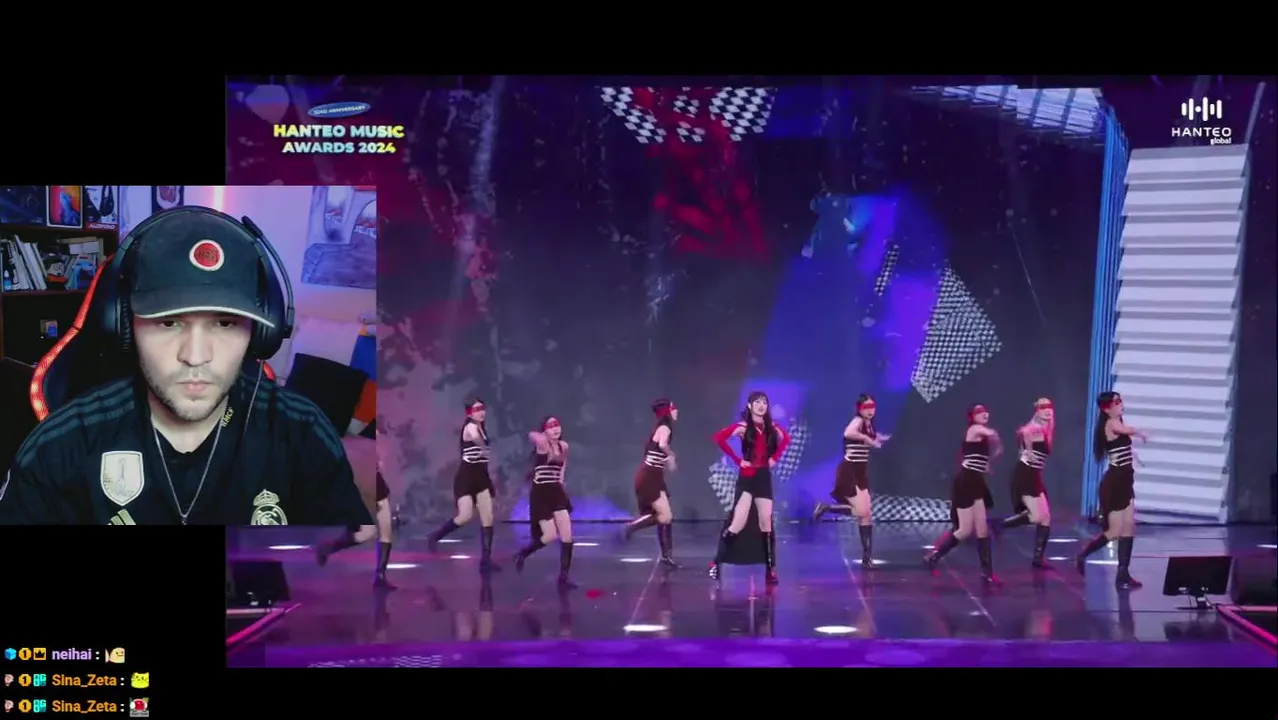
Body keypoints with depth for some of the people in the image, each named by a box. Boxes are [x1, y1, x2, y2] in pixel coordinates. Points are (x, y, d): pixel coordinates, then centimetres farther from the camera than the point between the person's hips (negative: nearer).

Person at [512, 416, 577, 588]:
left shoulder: (564, 446, 6)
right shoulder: (542, 444, -14)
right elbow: (532, 436, -39)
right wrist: (537, 437, -58)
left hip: (556, 492, 6)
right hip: (541, 494, -6)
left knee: (567, 536, -3)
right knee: (551, 536, -7)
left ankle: (563, 578, 6)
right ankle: (522, 554, 22)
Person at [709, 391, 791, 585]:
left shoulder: (771, 427, 5)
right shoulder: (743, 426, -9)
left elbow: (786, 439, 24)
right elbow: (719, 438, -20)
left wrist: (775, 457, 10)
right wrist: (737, 459, -16)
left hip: (764, 477, 5)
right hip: (747, 478, -5)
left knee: (766, 524, 5)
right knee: (737, 524, -10)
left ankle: (771, 569, 9)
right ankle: (716, 563, -2)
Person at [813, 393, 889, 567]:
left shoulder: (868, 424, 13)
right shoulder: (858, 421, -15)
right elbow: (848, 433, -37)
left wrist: (878, 439, 15)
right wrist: (867, 438, -30)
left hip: (860, 473, 9)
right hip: (848, 473, -9)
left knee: (867, 514, 7)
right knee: (862, 512, -14)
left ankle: (867, 556, 12)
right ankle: (826, 507, 3)